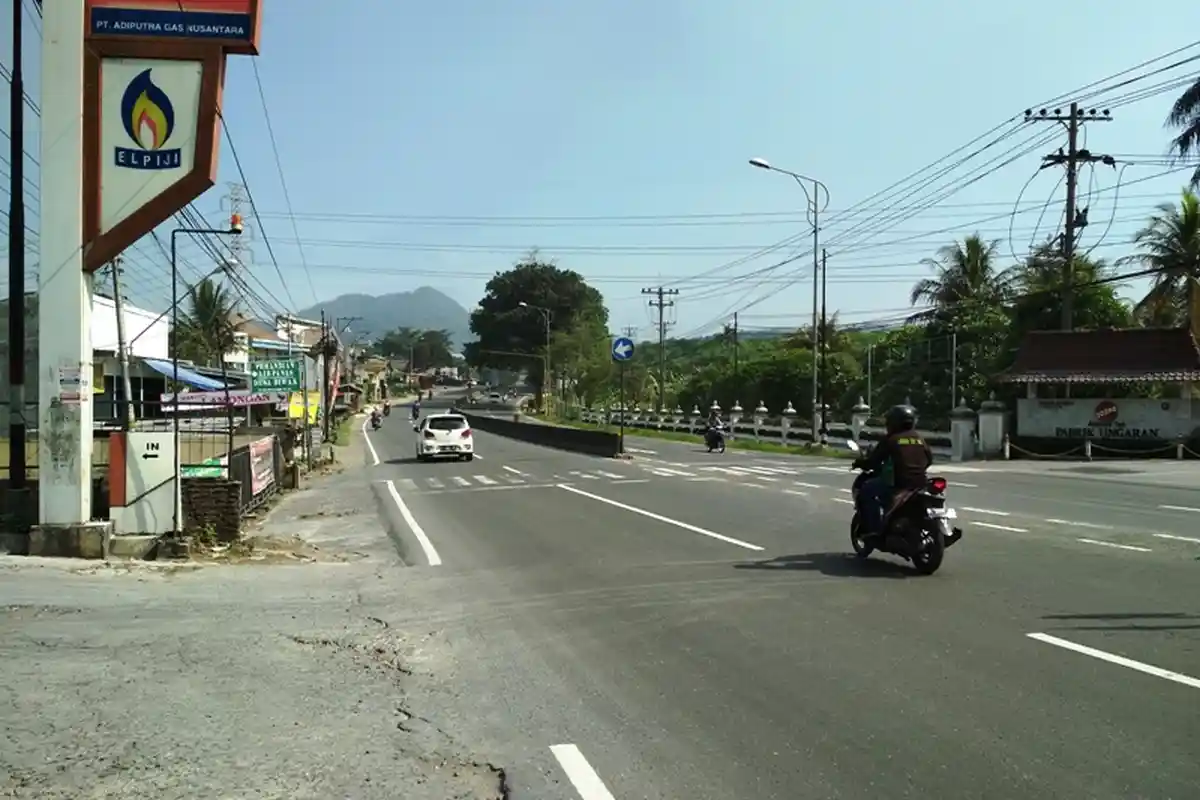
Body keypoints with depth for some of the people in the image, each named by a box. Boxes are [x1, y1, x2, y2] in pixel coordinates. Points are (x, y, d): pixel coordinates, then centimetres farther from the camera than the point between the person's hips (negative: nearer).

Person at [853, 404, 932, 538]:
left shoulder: (891, 439, -4)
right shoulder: (919, 438, 13)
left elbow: (873, 459, -3)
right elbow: (929, 458, 23)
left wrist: (860, 463, 16)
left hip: (899, 482, -7)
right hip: (920, 482, 7)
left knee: (866, 490, 4)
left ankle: (874, 529, -6)